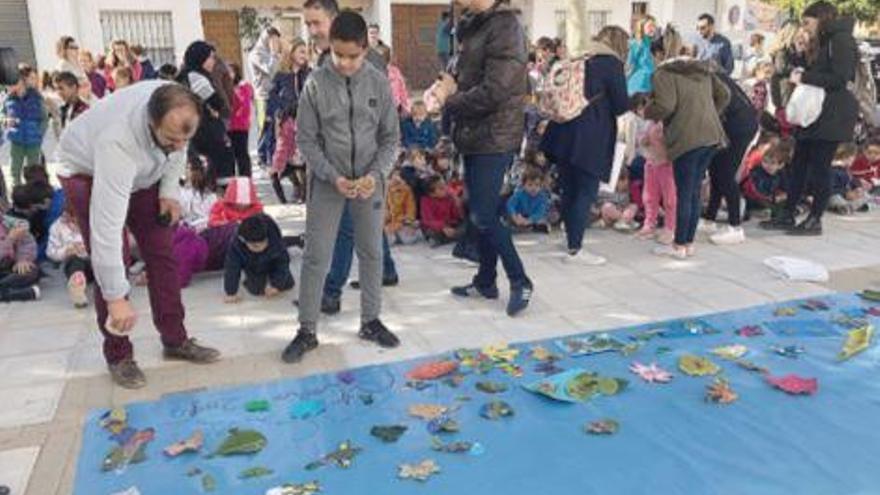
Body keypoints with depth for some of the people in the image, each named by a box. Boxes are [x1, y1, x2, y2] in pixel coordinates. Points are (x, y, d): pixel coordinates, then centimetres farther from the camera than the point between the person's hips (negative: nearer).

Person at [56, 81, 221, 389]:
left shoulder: (176, 111, -29)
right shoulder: (118, 142, -45)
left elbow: (176, 150, -2)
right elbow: (107, 226, -45)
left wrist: (170, 190, -14)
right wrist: (116, 297, -43)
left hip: (141, 174, 5)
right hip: (88, 172, -5)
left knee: (162, 253, 1)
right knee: (108, 263, -12)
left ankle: (175, 340, 13)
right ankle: (118, 357, 4)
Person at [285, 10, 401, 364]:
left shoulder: (379, 83, -5)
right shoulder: (316, 83, -9)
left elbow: (390, 137, 0)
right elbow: (306, 139, -5)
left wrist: (375, 174, -13)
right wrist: (333, 176, -15)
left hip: (369, 181, 2)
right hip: (327, 181, -1)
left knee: (372, 252, 10)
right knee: (316, 256, 1)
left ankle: (371, 321, 25)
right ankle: (307, 330, 13)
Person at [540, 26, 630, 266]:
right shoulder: (611, 63, -4)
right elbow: (621, 106, -5)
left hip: (564, 133, 7)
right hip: (591, 138, -7)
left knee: (569, 189, 15)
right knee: (586, 191, -3)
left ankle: (571, 237, 28)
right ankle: (574, 249, -5)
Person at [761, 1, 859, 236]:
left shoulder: (841, 39, -10)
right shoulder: (826, 42, 20)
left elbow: (840, 78, -20)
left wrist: (804, 78, -16)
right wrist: (803, 75, 6)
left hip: (832, 116, -10)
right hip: (815, 113, 10)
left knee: (819, 166, -4)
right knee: (799, 164, 8)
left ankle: (815, 220, 4)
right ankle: (788, 216, 13)